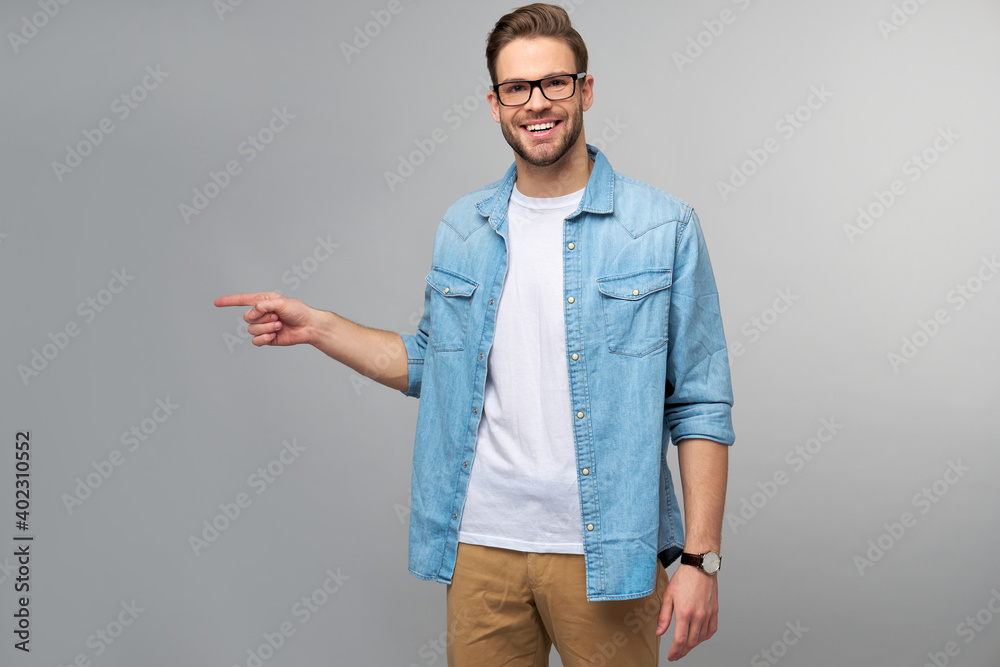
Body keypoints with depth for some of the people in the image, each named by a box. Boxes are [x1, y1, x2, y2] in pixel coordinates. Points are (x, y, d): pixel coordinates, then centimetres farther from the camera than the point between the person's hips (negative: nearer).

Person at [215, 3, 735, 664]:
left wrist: (701, 559, -10)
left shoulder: (665, 228, -5)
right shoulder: (462, 229, 7)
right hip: (482, 544, 3)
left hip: (603, 553, -3)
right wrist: (318, 326, 7)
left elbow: (700, 406, -5)